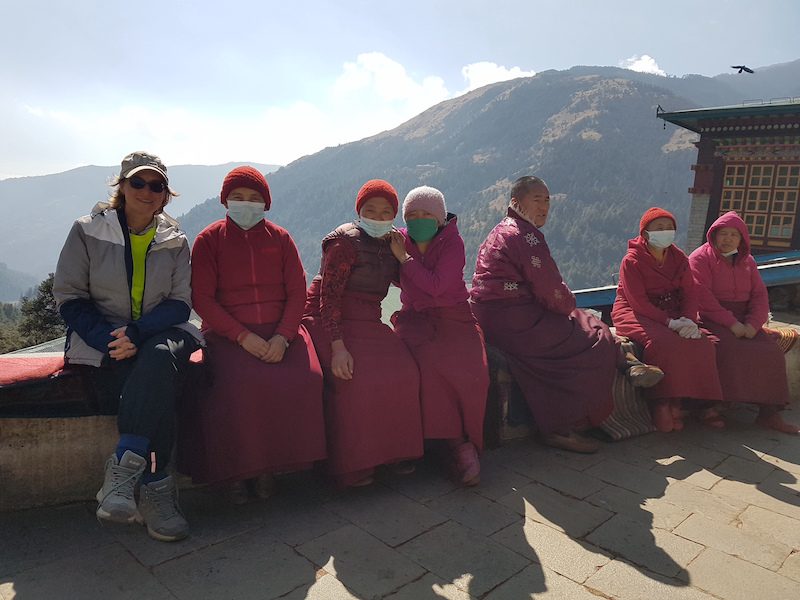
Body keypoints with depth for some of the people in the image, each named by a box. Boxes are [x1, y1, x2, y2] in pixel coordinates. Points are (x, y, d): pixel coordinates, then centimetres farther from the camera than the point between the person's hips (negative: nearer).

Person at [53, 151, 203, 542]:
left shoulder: (174, 241, 9)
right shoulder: (87, 232, 4)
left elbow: (179, 303, 2)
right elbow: (68, 297, 1)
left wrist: (138, 332, -18)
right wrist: (109, 338, -17)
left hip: (159, 334, 2)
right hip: (103, 340, -1)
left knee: (162, 358, -36)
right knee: (156, 391, -31)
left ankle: (123, 470, -36)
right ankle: (156, 489, -25)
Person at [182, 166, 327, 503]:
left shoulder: (280, 238, 12)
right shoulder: (209, 240, 6)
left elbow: (297, 292, 5)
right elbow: (201, 298, -2)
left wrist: (283, 337, -13)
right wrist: (243, 337, -16)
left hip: (280, 331, 2)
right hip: (228, 333, -2)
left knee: (305, 379, -26)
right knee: (240, 385, -32)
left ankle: (269, 465, -9)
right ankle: (237, 470, -10)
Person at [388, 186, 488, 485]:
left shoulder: (452, 243, -4)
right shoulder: (399, 240, 7)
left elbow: (435, 286, -16)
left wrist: (404, 258, -11)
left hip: (454, 318, -1)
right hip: (416, 319, 2)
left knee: (470, 370, -29)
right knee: (430, 363, -32)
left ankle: (466, 441, -8)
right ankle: (457, 442, -20)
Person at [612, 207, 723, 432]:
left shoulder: (679, 258, 9)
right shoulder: (631, 261, -10)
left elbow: (690, 293, 2)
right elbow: (639, 303, -18)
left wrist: (689, 320, -17)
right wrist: (670, 323, -25)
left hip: (672, 314, 6)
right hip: (634, 314, -6)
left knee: (701, 341, -18)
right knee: (664, 342, -33)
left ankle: (704, 403, -11)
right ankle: (662, 403, -23)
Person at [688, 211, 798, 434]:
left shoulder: (747, 261, 17)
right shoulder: (700, 258, -3)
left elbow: (759, 295, 8)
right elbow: (703, 298, -14)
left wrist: (753, 324, -10)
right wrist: (731, 323, -20)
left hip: (742, 320, 6)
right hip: (711, 319, -6)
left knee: (771, 351, -14)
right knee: (732, 351, -31)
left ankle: (769, 413, -9)